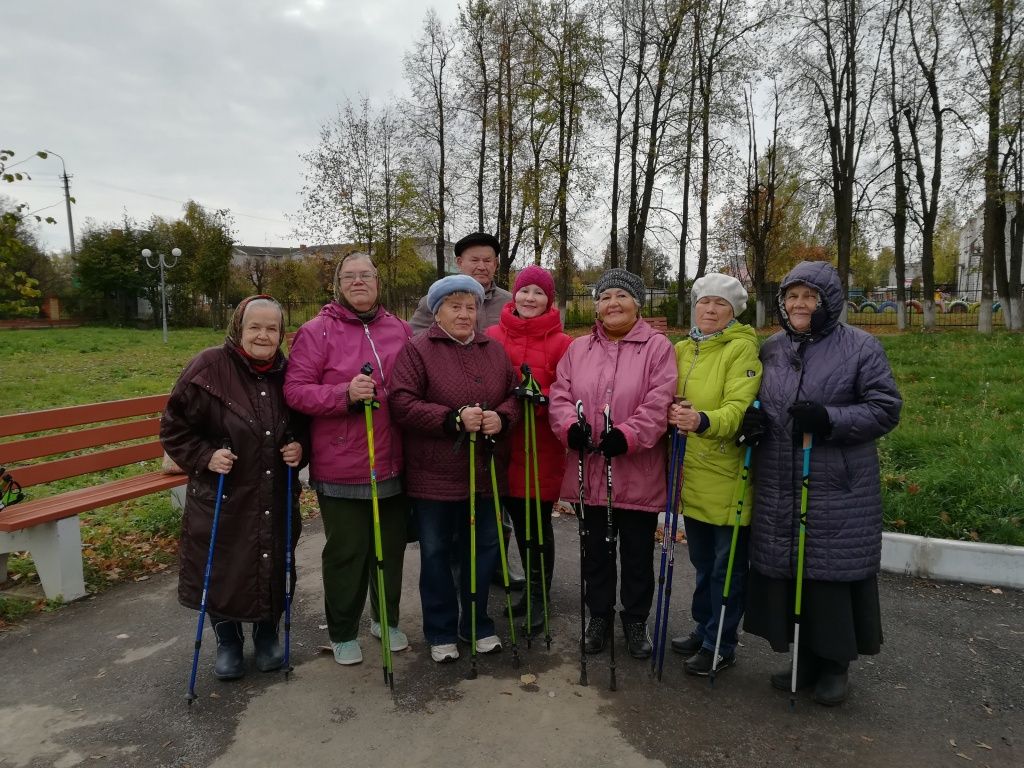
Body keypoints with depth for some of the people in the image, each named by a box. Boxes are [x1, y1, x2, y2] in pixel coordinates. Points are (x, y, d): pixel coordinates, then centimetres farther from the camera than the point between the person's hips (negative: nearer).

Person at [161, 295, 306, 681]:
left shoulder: (287, 374, 1)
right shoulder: (209, 368, -12)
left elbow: (305, 426, 13)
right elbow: (174, 428, -5)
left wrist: (300, 448, -6)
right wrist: (205, 457, -18)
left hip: (276, 500, 3)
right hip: (221, 498, -3)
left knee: (274, 569, 11)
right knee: (222, 572, 8)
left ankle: (268, 636, 37)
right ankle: (228, 642, 34)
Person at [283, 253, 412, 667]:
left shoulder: (400, 330, 8)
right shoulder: (318, 331, -6)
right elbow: (294, 390, -12)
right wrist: (345, 393, -25)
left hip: (393, 465, 4)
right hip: (341, 469, -4)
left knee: (391, 547, 17)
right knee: (346, 552, 8)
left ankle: (387, 619, 39)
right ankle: (343, 633, 29)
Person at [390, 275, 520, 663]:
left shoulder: (494, 350, 9)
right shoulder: (417, 350, -7)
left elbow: (514, 394, 9)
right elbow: (402, 404, -16)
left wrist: (501, 417, -13)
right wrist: (453, 419, -24)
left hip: (485, 472, 5)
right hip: (434, 474, -4)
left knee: (483, 548, 15)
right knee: (436, 551, 9)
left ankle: (476, 623, 34)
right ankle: (441, 632, 27)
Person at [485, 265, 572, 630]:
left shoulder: (561, 342, -6)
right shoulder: (493, 336, 4)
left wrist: (538, 398, -22)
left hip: (542, 447, -3)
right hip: (503, 443, 4)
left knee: (538, 523, 6)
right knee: (519, 520, 16)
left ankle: (537, 598, 23)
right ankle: (532, 590, 34)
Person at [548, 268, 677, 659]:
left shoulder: (658, 347, -3)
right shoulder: (578, 349, 9)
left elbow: (659, 404, -13)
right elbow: (560, 395, 3)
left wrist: (626, 436, -25)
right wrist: (570, 427, -16)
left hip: (638, 473, -3)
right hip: (590, 472, 3)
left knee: (637, 553, 12)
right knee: (595, 550, 16)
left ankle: (636, 620, 32)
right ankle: (599, 615, 35)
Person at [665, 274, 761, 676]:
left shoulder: (743, 348, -10)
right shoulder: (682, 349, 10)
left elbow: (740, 408, -22)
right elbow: (671, 400, 17)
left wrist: (703, 421, -40)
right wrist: (674, 415, -6)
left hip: (727, 476, -6)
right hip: (693, 473, 7)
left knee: (727, 564, 7)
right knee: (702, 561, 20)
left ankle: (720, 645, 22)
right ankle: (703, 629, 37)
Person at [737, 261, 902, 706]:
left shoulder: (861, 347, -4)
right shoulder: (771, 349, 10)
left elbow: (885, 409, -6)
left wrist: (829, 420, -21)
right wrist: (753, 421, -3)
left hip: (839, 490, -4)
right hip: (779, 488, 4)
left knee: (833, 573, 4)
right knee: (786, 570, 9)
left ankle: (835, 664, 25)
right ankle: (804, 657, 28)